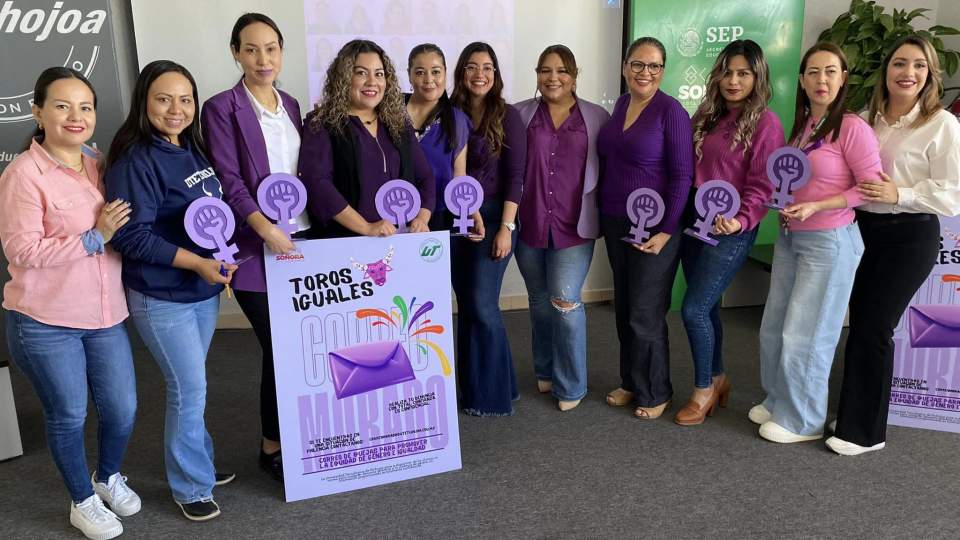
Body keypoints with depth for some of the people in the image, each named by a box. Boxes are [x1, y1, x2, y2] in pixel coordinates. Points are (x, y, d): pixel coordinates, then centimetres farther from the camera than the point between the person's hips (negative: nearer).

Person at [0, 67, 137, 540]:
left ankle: (109, 476, 41)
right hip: (45, 323, -5)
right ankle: (83, 501, 32)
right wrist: (94, 237, -20)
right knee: (68, 415, 9)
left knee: (123, 409, 11)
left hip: (105, 315, 6)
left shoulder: (99, 166, 7)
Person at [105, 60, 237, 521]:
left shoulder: (194, 149, 5)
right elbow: (132, 235, -22)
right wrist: (198, 262, -23)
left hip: (204, 289, 7)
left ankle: (197, 461, 37)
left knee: (190, 385, 19)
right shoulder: (136, 160, -18)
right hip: (162, 297, -7)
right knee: (189, 390, 1)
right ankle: (191, 487, 20)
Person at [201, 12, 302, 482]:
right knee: (280, 350, -1)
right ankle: (272, 448, 18)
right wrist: (270, 232, -21)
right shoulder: (222, 109, -4)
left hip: (303, 241, 6)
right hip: (258, 250, -5)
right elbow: (228, 182, -12)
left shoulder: (290, 105, 14)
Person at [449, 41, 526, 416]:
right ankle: (469, 388, 23)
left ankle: (493, 393, 9)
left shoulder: (507, 116, -4)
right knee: (465, 305, 10)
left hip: (492, 217, -5)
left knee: (483, 305, -7)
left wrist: (506, 227, -15)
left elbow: (514, 176, -8)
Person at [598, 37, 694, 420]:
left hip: (653, 226, -6)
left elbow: (682, 174, -13)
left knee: (646, 313, 1)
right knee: (624, 308, 14)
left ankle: (655, 393, 19)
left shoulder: (670, 111, -11)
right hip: (615, 223, 6)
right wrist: (603, 214, 11)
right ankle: (631, 381, 30)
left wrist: (667, 230, -17)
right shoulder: (621, 105, 8)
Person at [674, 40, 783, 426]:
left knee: (694, 310, -6)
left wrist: (741, 220, -27)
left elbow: (763, 184, -13)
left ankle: (704, 389, 14)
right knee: (707, 307, 13)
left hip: (731, 231, -6)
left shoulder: (765, 123, -8)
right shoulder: (707, 116, 11)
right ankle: (717, 380, 30)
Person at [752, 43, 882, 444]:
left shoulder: (852, 127, -13)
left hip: (829, 242, -7)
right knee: (773, 329, 13)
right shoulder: (800, 127, 9)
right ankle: (778, 402, 32)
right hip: (789, 238, 7)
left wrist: (816, 207, -22)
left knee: (805, 336, 1)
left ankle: (803, 421, 17)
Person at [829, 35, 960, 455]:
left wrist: (899, 194, -23)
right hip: (863, 230, 5)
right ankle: (856, 414, 25)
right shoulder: (865, 121, 9)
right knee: (859, 323, 10)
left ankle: (866, 430, 9)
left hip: (910, 237, -5)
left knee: (874, 327, -5)